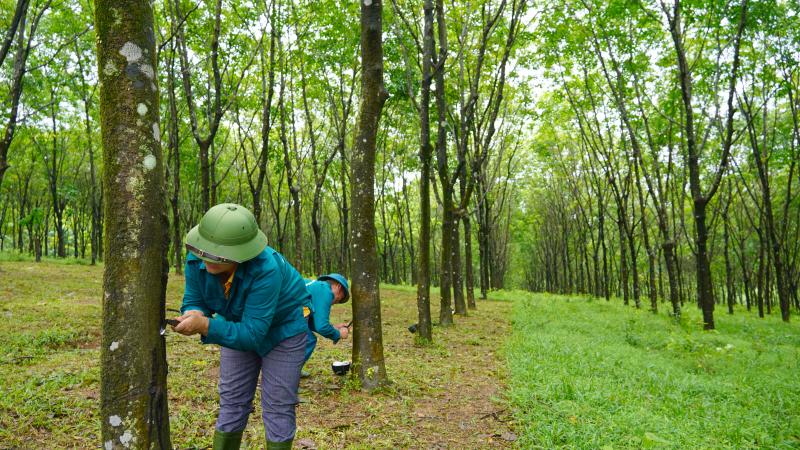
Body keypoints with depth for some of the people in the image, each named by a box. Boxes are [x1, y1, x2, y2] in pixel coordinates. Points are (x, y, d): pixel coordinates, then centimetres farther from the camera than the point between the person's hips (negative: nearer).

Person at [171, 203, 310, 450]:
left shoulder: (266, 269, -41)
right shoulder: (196, 258, -24)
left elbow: (252, 333, -37)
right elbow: (194, 301, -12)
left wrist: (205, 325, -49)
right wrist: (193, 315, -36)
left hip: (284, 328, -5)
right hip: (240, 324, 5)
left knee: (278, 409, 0)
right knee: (231, 404, 10)